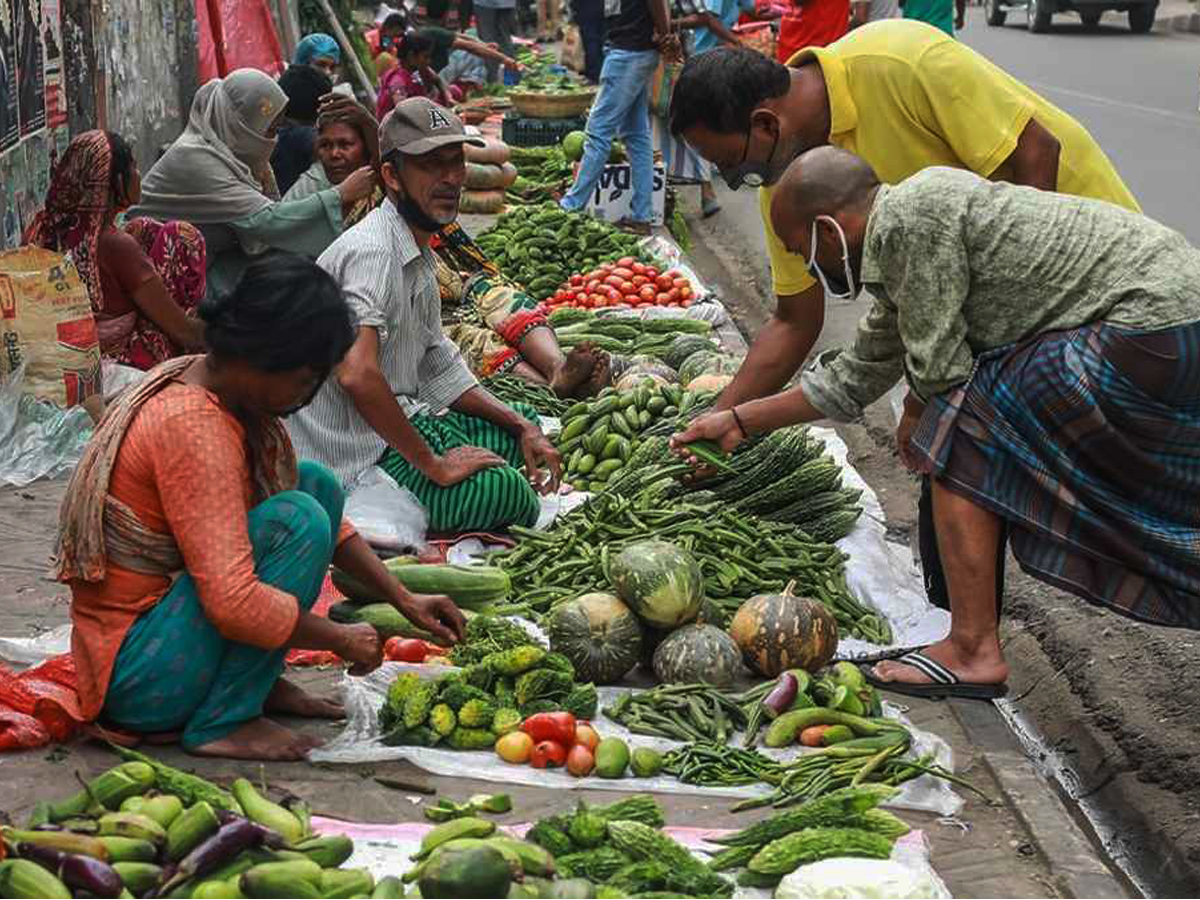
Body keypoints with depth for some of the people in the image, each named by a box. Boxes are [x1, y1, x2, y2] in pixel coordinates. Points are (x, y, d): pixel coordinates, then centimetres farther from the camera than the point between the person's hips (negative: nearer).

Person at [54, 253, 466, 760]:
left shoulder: (228, 395, 4)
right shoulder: (192, 427, -27)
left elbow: (325, 506, 15)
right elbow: (234, 603, -33)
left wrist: (404, 600, 8)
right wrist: (340, 639, -17)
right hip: (135, 676, -10)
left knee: (316, 484, 8)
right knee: (296, 518, -23)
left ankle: (260, 682, 5)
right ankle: (222, 723, -15)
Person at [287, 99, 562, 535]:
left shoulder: (419, 253, 13)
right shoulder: (373, 252, -21)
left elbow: (439, 368, 19)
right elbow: (357, 376, -35)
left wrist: (521, 426, 8)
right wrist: (433, 465, -26)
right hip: (355, 453, -10)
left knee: (524, 425, 18)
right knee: (504, 491, -26)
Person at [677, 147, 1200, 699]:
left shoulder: (910, 216, -14)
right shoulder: (897, 239, 18)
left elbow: (939, 368, -14)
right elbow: (858, 375, 27)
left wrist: (917, 428, 8)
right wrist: (739, 421, 31)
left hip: (1149, 325, -10)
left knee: (957, 441, -6)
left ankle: (972, 653, -3)